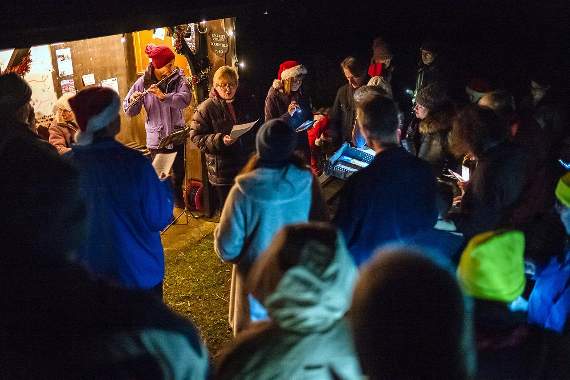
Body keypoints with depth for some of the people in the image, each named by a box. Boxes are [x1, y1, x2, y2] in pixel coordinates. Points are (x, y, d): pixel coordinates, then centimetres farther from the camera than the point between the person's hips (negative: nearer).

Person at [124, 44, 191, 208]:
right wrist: (133, 101, -26)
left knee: (178, 172, 17)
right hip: (156, 138, -1)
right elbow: (129, 111, -4)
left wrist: (163, 96, -37)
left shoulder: (178, 78, -4)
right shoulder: (143, 82, -5)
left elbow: (185, 99, -23)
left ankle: (178, 198, 42)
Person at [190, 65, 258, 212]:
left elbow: (255, 130, 21)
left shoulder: (244, 104, 9)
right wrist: (220, 140, -24)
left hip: (247, 166, 4)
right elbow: (196, 136, -10)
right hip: (222, 171, -4)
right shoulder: (206, 108, -7)